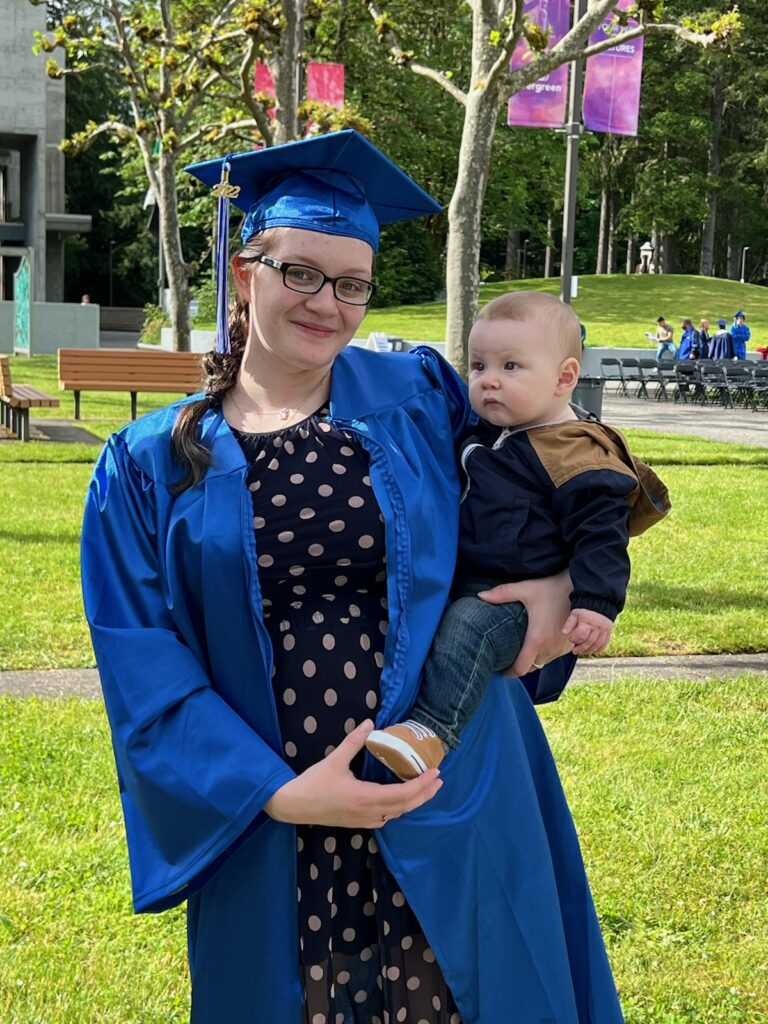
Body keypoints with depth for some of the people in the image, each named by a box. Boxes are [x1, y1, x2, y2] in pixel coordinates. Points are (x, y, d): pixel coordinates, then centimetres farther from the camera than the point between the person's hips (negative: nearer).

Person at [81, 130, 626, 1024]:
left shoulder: (420, 395, 2)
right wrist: (279, 793, -17)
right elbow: (147, 676, -5)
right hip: (264, 827, 0)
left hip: (448, 817, 1)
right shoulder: (151, 465, 0)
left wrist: (557, 578, -3)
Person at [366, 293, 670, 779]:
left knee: (469, 622, -36)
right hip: (460, 584, 10)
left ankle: (433, 730, -49)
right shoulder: (484, 435, 16)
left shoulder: (574, 457, -12)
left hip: (518, 602, -10)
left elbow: (601, 533, -15)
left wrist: (597, 605, -25)